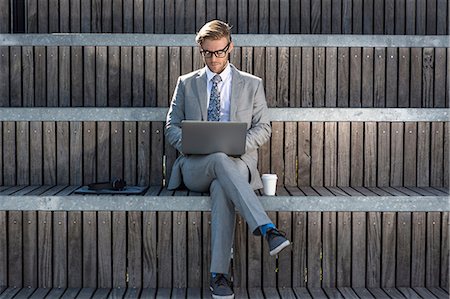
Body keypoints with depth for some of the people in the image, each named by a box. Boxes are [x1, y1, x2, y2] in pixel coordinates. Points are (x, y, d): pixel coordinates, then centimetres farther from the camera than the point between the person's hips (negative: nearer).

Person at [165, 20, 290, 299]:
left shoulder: (252, 84, 14)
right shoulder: (187, 83, 17)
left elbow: (263, 128, 10)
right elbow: (172, 126, 14)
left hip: (237, 163, 0)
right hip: (195, 167, 0)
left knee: (222, 188, -39)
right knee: (220, 160, -39)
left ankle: (219, 274, -38)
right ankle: (268, 229, -47)